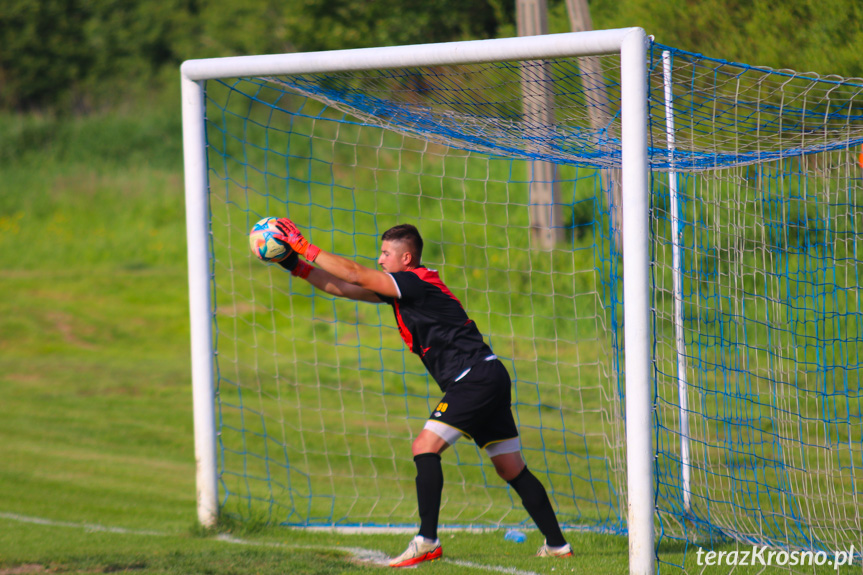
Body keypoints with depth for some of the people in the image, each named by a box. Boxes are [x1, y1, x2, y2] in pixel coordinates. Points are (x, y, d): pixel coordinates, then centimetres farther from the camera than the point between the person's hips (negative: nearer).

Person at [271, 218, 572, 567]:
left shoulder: (416, 283, -10)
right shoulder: (403, 288, 17)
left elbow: (355, 275, -14)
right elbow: (345, 288, 19)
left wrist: (304, 247, -9)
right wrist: (296, 267, 15)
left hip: (474, 378, -10)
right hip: (491, 380, 10)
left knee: (425, 449, -14)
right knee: (511, 469, 10)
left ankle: (427, 541, -19)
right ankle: (557, 544, 11)